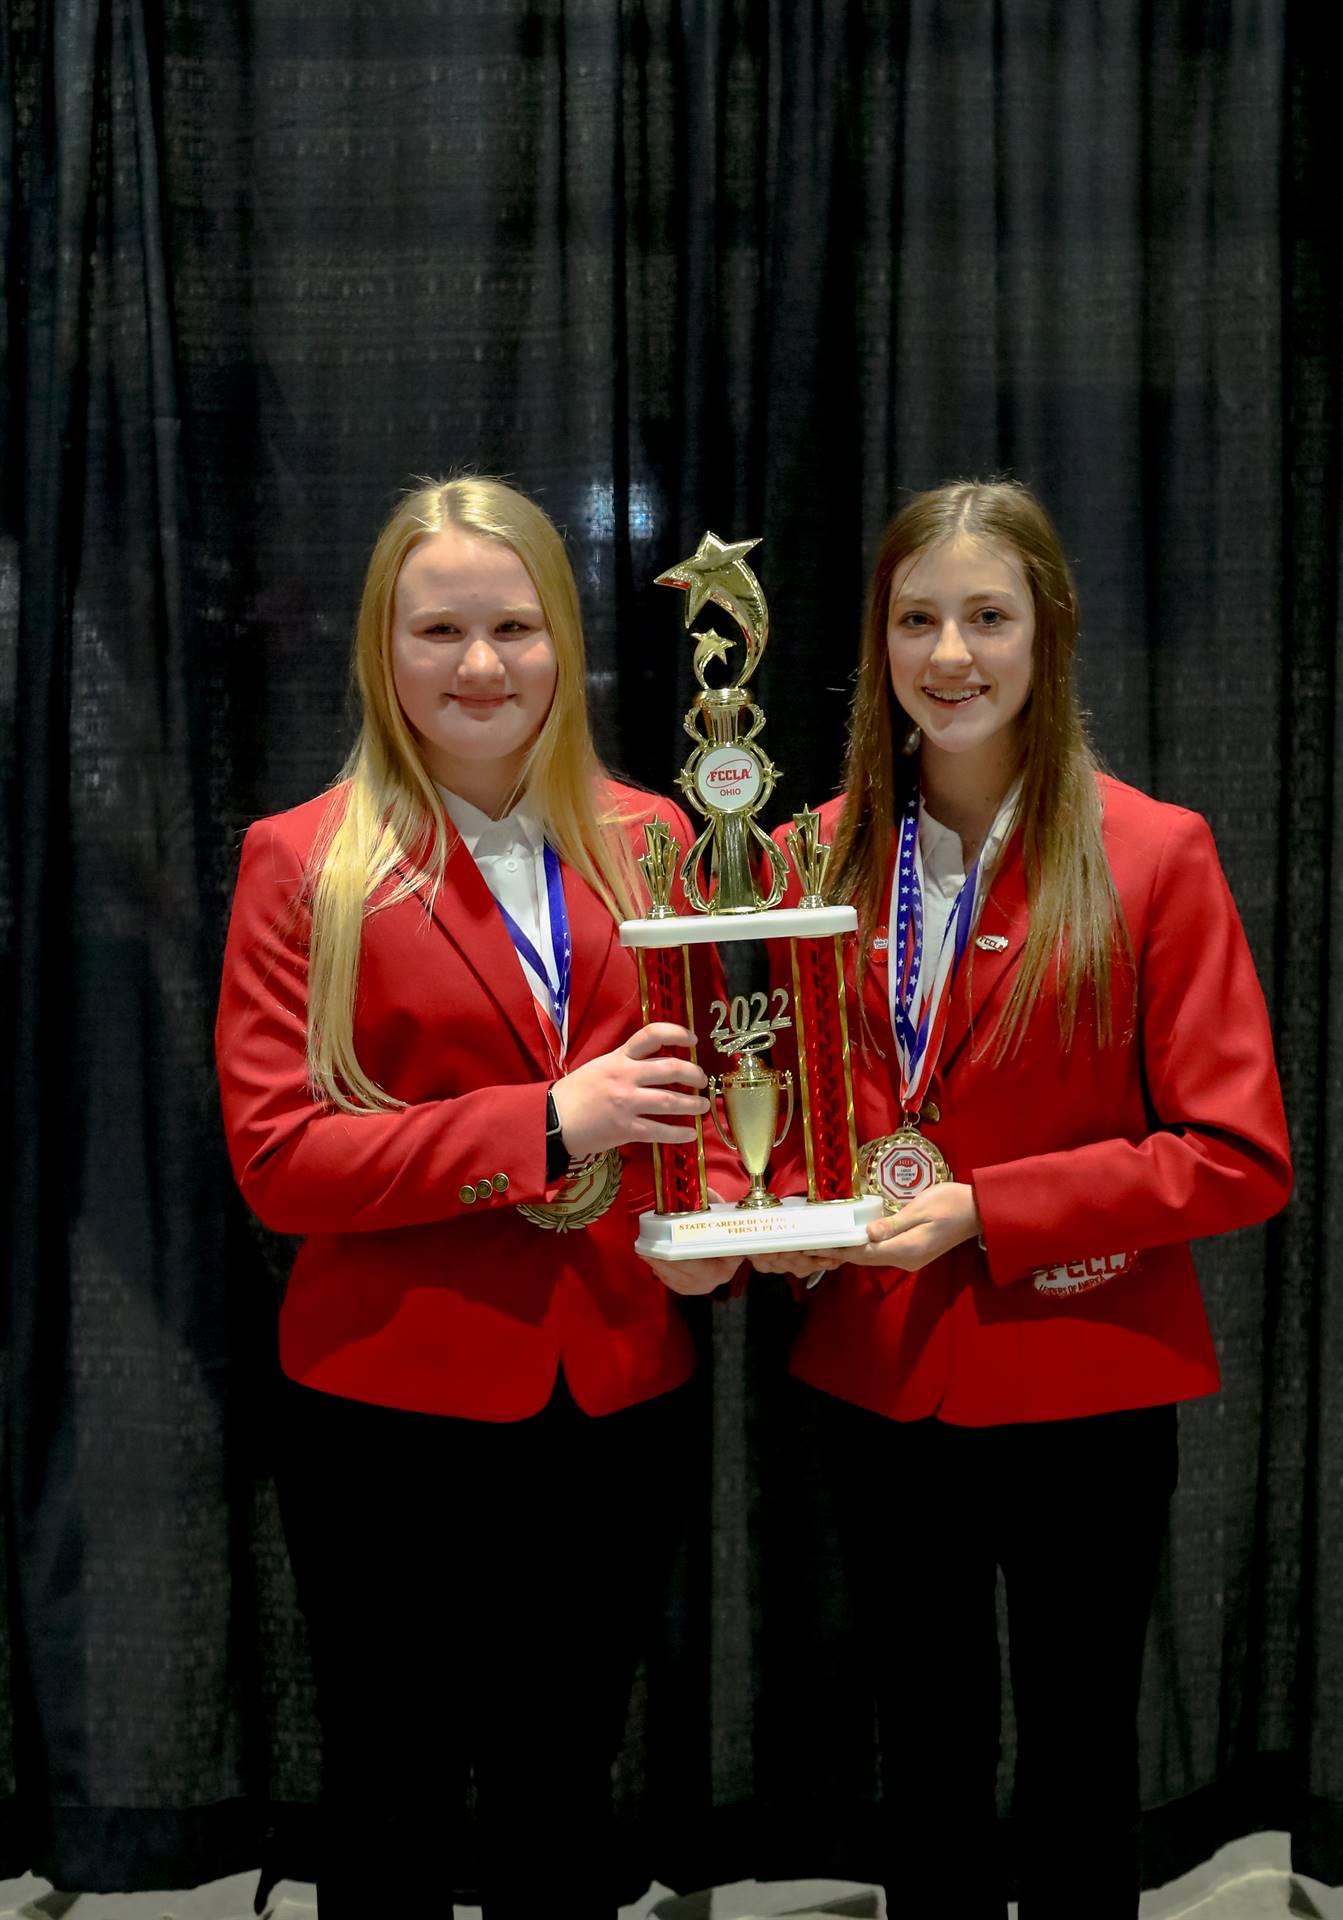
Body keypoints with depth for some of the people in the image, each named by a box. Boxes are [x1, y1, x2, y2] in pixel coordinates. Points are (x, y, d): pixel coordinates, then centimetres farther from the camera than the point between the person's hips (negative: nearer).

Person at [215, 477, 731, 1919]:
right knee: (393, 1800, 14)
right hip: (395, 1406, -3)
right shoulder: (305, 860, -5)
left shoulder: (647, 839, 6)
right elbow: (275, 1158, -12)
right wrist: (546, 1124, -21)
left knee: (562, 1799, 19)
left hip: (616, 1400, 3)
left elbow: (699, 1070, 16)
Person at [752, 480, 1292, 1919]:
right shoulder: (826, 856, 3)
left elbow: (1237, 1157, -12)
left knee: (1076, 1772, 13)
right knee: (924, 1760, 20)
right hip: (877, 1381, 4)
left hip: (1078, 1383, -3)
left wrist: (981, 1209, -19)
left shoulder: (1152, 855, -9)